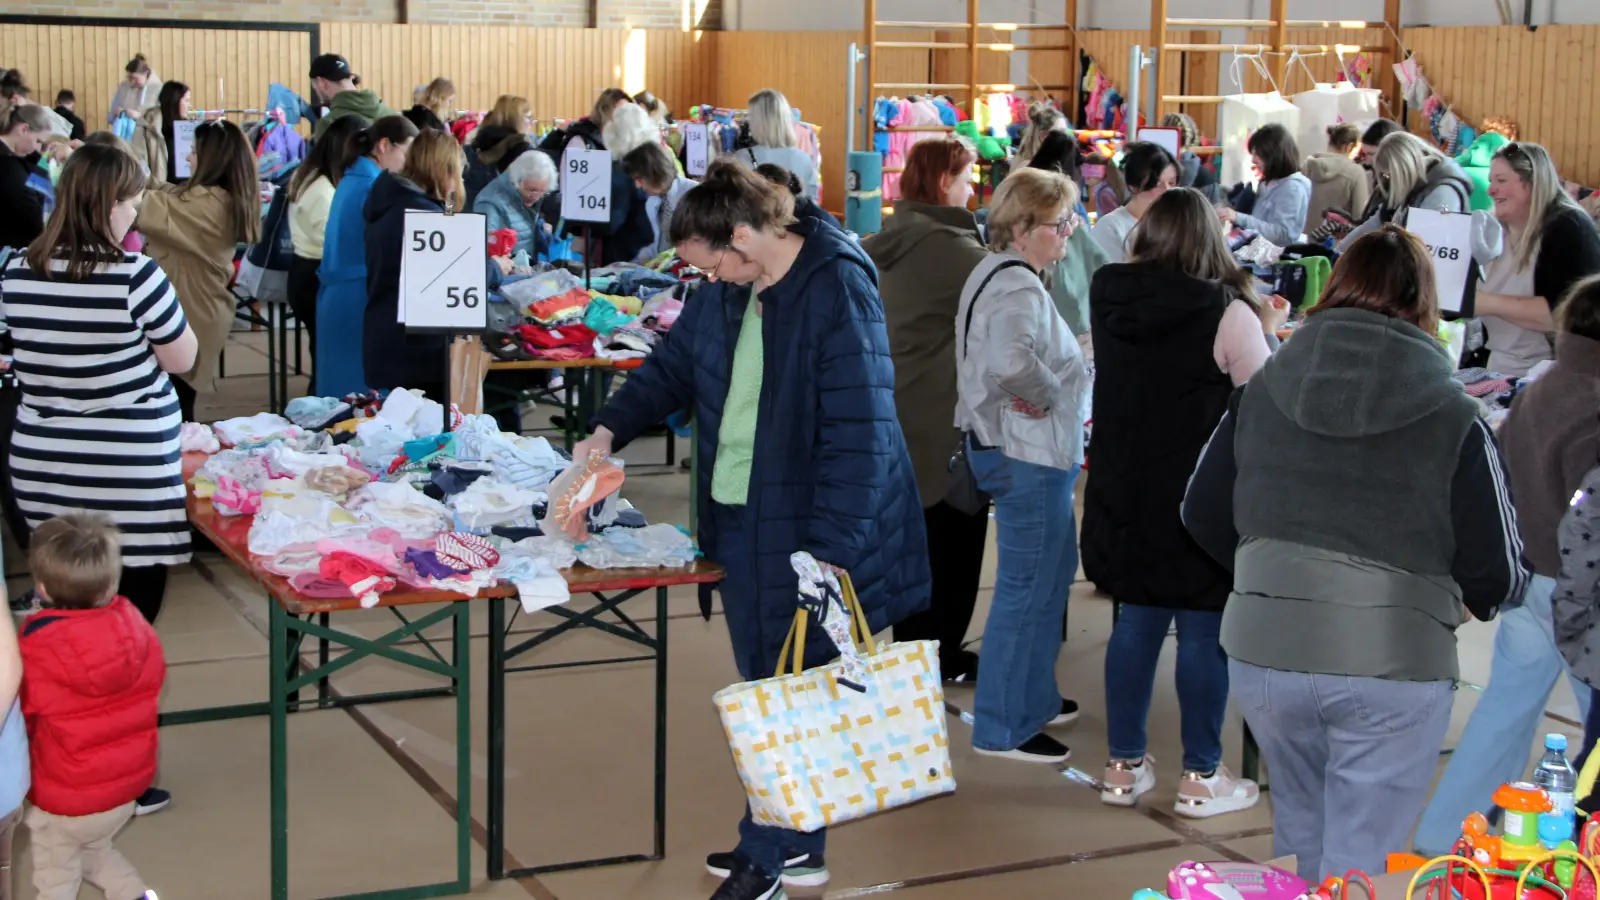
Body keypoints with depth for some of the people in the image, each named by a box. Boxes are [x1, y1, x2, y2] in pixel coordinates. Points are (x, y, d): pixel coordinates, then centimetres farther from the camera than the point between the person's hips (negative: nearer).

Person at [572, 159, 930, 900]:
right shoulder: (730, 291, 6)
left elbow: (859, 431, -22)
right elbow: (675, 364, 20)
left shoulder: (836, 289, -19)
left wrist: (827, 547, -23)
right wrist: (608, 430, 6)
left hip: (804, 526, -8)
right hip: (737, 518, 8)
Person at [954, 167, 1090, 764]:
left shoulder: (996, 274, 11)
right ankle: (1003, 729, 7)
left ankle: (1035, 697, 36)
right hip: (1028, 454, -11)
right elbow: (1011, 362, -41)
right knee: (1027, 589, -2)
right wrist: (1049, 394, -22)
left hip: (1025, 451, 11)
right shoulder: (1018, 288, -22)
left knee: (1054, 571, 23)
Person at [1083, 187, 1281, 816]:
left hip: (1125, 491, 5)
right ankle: (1201, 777, 11)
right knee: (1205, 630, 4)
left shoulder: (1108, 296, 0)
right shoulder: (1226, 313, -17)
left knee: (1136, 621, 14)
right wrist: (1263, 332, 7)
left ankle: (1124, 765, 21)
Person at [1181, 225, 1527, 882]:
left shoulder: (1261, 391, 3)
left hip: (1264, 653, 4)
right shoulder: (1454, 417, -7)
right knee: (1360, 862, 9)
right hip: (1392, 663, -4)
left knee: (1301, 829, 25)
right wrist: (1458, 592, 17)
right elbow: (1500, 576, -6)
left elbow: (1202, 515, 9)